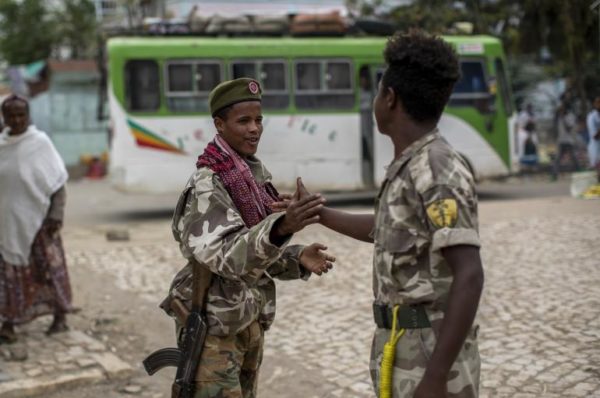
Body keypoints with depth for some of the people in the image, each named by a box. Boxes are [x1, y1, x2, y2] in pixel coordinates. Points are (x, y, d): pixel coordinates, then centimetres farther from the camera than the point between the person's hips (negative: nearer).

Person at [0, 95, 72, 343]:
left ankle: (60, 316, 21)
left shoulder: (40, 142, -9)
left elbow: (58, 182, -8)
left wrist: (56, 216, -13)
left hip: (38, 218, -3)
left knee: (49, 268, 7)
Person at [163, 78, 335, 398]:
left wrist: (299, 258, -8)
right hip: (214, 325, -8)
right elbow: (229, 256, -31)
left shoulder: (255, 173, 6)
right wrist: (281, 227, -46)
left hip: (250, 319, 8)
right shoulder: (207, 185, -18)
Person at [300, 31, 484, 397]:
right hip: (411, 350, 10)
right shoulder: (418, 169, 12)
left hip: (432, 361, -10)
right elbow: (386, 230, 29)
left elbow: (469, 277, -27)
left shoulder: (439, 172, -20)